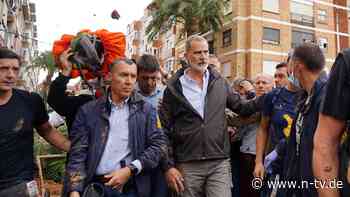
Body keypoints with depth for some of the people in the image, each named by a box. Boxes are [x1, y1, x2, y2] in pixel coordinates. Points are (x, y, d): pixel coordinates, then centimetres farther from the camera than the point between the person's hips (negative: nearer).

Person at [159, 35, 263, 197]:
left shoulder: (220, 82, 6)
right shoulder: (174, 88, -2)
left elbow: (241, 108, 14)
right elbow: (165, 131, -1)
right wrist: (169, 166, -4)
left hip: (219, 163, 2)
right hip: (187, 166, -1)